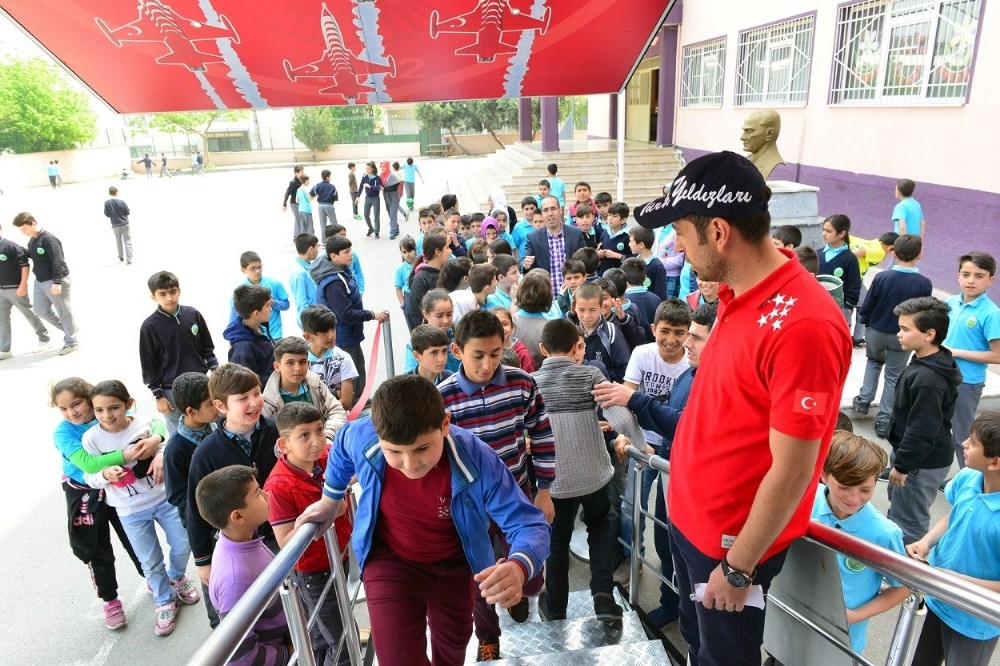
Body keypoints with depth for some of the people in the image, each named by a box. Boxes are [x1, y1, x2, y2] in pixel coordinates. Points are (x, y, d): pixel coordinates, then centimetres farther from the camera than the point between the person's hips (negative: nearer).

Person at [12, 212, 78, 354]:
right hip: (39, 281, 10)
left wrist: (57, 282, -28)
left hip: (54, 282, -10)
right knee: (40, 310, 11)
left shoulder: (49, 239, -19)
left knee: (64, 312, 0)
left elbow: (57, 262, -24)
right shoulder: (31, 241, 10)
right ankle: (69, 329, 26)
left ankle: (71, 342, 11)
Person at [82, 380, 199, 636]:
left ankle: (176, 577, 47)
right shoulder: (91, 438, -15)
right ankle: (165, 601, 35)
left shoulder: (144, 424, -14)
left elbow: (165, 445, 1)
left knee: (183, 545, 14)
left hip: (164, 497, 1)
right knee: (150, 561, 10)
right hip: (131, 511, -1)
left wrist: (161, 454, -22)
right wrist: (105, 474, -29)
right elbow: (91, 478, -7)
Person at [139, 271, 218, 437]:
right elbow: (148, 366, -4)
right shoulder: (149, 326, -9)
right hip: (172, 390, -2)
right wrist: (158, 396, -5)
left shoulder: (193, 314, -2)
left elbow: (207, 348, 8)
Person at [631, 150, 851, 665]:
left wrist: (738, 568, -16)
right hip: (689, 516, 8)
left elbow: (792, 472, -25)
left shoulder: (802, 326, -29)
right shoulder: (738, 294, -2)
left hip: (731, 539, -7)